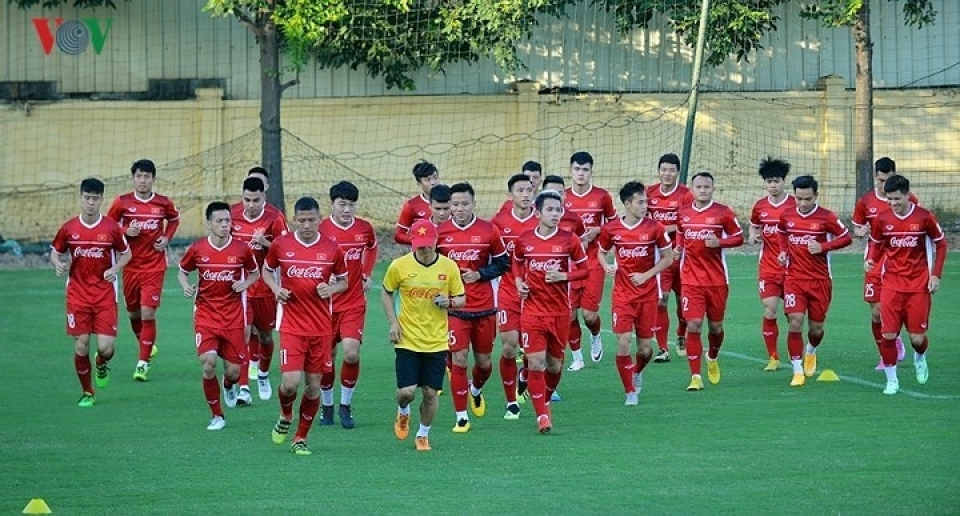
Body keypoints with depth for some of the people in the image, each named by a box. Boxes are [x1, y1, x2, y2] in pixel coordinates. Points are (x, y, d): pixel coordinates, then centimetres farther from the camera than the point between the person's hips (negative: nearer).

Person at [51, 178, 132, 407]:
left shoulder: (111, 228, -4)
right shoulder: (68, 228, -2)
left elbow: (126, 253, 9)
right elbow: (55, 252, 12)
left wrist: (116, 269, -11)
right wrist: (58, 264, -11)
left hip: (105, 295, -1)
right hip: (78, 295, 1)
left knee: (105, 347, -9)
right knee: (81, 346, -2)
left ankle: (102, 364, 30)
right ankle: (87, 393, 17)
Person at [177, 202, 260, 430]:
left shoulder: (242, 249, -5)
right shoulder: (197, 249, -5)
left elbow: (255, 273, 12)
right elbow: (182, 271, 12)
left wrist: (245, 283, -9)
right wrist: (186, 287, -8)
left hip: (233, 317, 1)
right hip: (205, 314, -1)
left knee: (233, 371, 0)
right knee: (208, 362, -19)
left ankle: (229, 386, 42)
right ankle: (217, 415, 0)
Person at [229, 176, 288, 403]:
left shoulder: (274, 218, -10)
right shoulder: (233, 214, -4)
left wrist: (265, 243, -24)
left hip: (265, 286, 0)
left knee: (265, 333, 14)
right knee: (244, 332, -12)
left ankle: (263, 375, 41)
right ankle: (244, 388, -13)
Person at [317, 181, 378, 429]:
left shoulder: (365, 229, 0)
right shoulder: (320, 230, -10)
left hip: (354, 303, 1)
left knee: (352, 353, -14)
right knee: (327, 358, 5)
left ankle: (346, 405, 6)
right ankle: (326, 406, 27)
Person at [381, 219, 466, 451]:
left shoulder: (449, 267, -3)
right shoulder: (399, 266, -6)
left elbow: (461, 299, 7)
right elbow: (386, 294, 9)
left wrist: (449, 302, -16)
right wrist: (393, 322, -2)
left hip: (437, 341, 1)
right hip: (407, 340, -1)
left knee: (430, 392, 2)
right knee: (406, 392, -8)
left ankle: (423, 434, 25)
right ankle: (403, 413, 28)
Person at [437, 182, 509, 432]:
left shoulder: (489, 231, -3)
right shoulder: (439, 232, -3)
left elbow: (502, 263, 4)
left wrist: (480, 274, -11)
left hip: (483, 307, 1)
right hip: (453, 307, -1)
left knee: (483, 362, 10)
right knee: (459, 360, -8)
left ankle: (476, 390, 45)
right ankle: (461, 417, 2)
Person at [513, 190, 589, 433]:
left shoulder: (569, 240, -4)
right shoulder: (524, 240, 0)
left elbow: (584, 269, 2)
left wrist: (563, 276, -14)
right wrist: (519, 282, 2)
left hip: (560, 312, 0)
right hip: (532, 310, 0)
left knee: (555, 364, 9)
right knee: (535, 363, -10)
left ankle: (545, 400, 36)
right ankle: (542, 415, -3)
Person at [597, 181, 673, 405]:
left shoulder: (654, 228, -6)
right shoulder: (610, 229, -4)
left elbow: (668, 258, 2)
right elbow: (601, 252, 14)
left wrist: (646, 275, -10)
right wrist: (607, 266, -8)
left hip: (647, 293, 0)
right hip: (622, 294, 0)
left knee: (645, 349, 4)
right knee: (623, 342, -12)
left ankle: (637, 372, 39)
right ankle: (630, 392, 2)